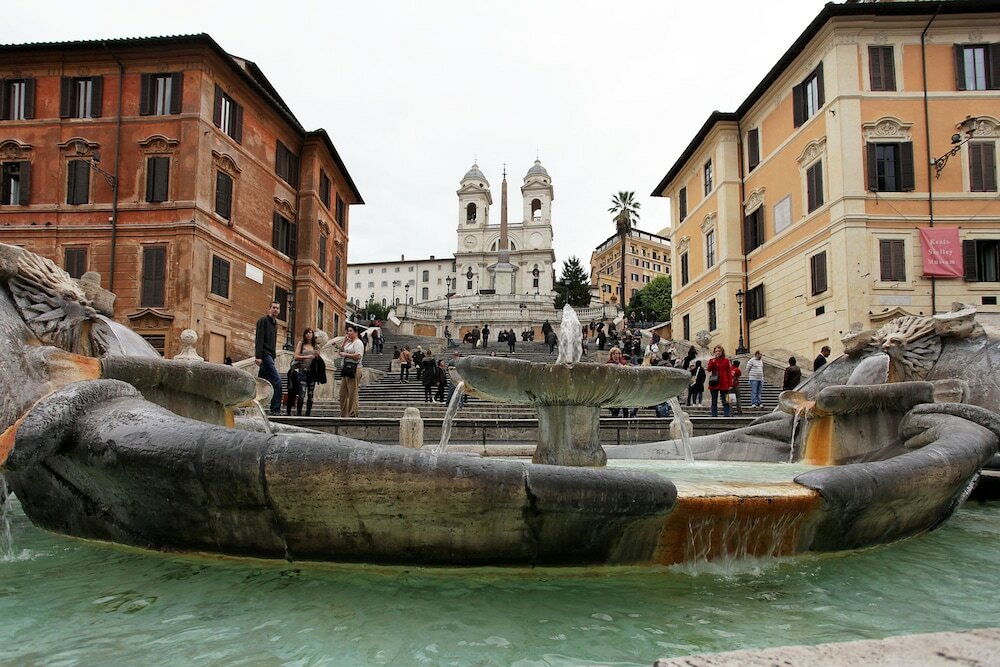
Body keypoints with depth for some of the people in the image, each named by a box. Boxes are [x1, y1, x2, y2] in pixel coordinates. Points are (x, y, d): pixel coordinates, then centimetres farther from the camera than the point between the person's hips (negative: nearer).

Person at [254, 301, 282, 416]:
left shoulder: (275, 324, 22)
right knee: (277, 381, -15)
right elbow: (259, 339, -13)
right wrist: (258, 356, -21)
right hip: (265, 355, -9)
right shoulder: (263, 320, -4)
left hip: (270, 356, 9)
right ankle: (275, 410, -14)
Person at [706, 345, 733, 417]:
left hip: (724, 384, -1)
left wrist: (730, 384, -2)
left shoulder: (726, 360, 6)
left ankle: (726, 415, -1)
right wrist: (713, 360, -14)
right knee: (714, 402, 5)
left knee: (725, 401, -2)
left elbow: (729, 373, 4)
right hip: (714, 384, 1)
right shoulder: (712, 360, 9)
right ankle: (714, 415, 9)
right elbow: (709, 369, -8)